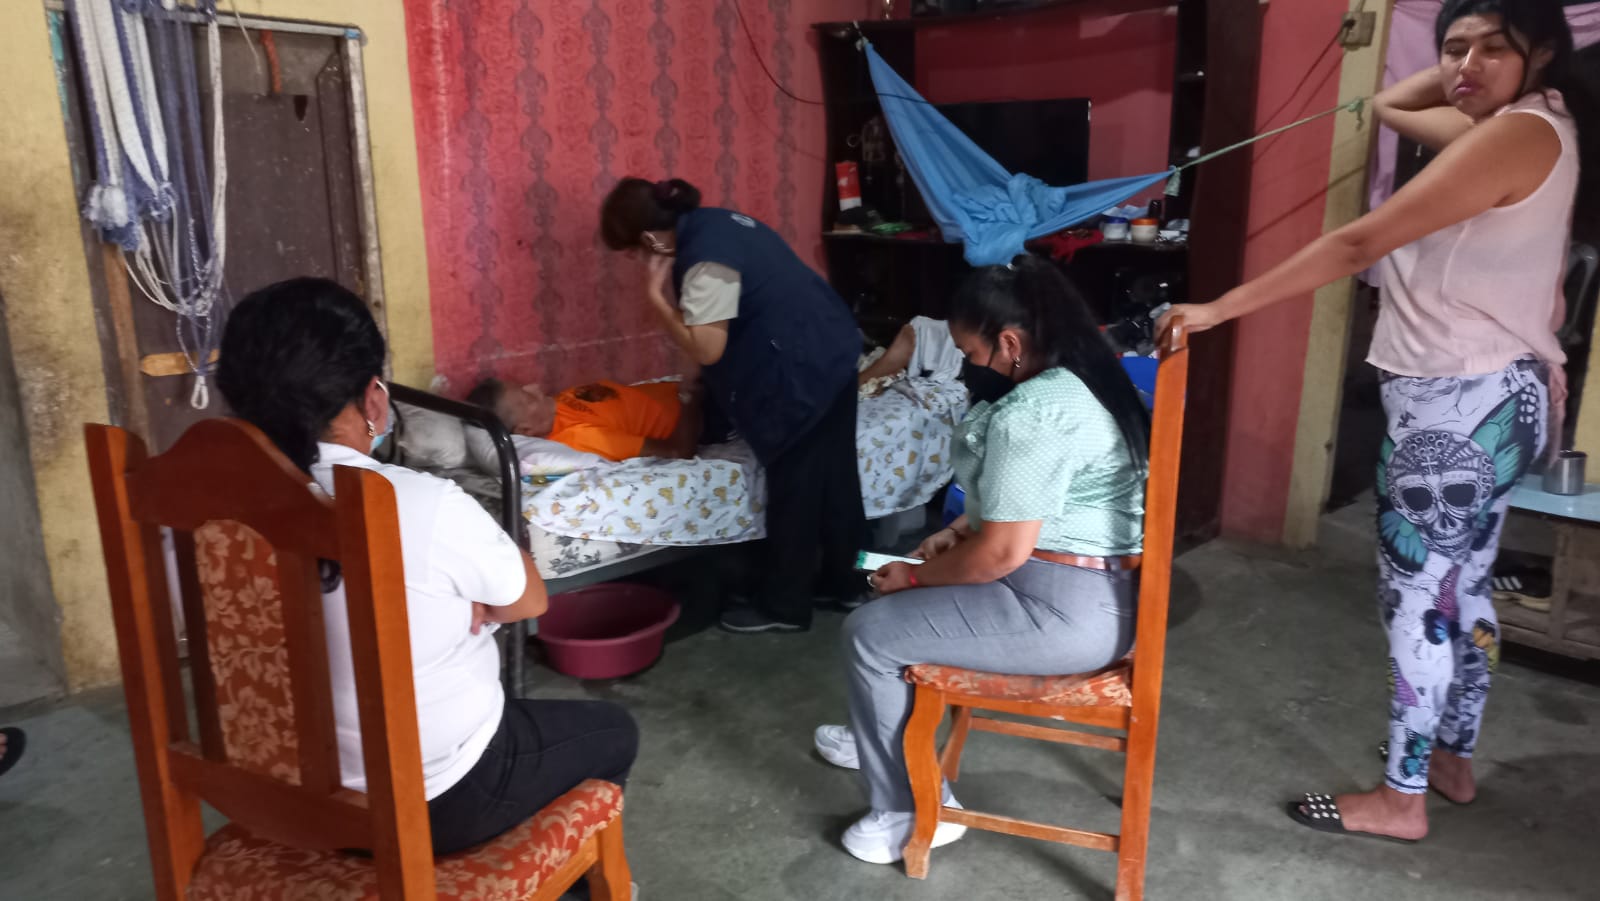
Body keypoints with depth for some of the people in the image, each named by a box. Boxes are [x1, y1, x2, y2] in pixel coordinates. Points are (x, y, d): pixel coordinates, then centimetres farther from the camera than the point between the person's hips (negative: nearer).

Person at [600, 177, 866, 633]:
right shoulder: (713, 222, 9)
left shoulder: (704, 259, -22)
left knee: (793, 487, 2)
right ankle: (842, 580, 32)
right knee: (833, 473, 18)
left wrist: (654, 294, -15)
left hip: (802, 371, -10)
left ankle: (783, 606, 15)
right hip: (832, 348, 10)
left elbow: (705, 349, -21)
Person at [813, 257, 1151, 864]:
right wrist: (960, 531, 11)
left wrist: (913, 577, -7)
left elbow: (1001, 556, -23)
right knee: (902, 601, 23)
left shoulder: (1029, 415, -23)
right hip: (1103, 593, 11)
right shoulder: (1076, 382, 9)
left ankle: (908, 814, 10)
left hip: (1065, 614, -11)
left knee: (870, 634, -3)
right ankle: (884, 740, 39)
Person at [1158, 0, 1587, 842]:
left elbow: (1361, 243, -26)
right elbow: (1390, 104, 27)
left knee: (1417, 594, -1)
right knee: (1461, 586, 19)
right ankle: (1453, 757, 35)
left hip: (1461, 401, -10)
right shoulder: (1529, 127, 13)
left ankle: (1400, 797, 12)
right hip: (1492, 393, 10)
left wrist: (1219, 309, -27)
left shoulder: (1517, 134, -18)